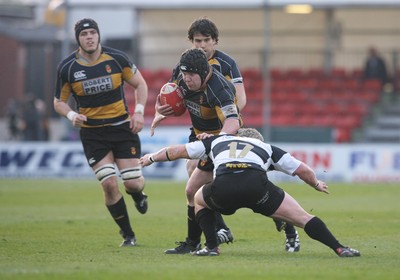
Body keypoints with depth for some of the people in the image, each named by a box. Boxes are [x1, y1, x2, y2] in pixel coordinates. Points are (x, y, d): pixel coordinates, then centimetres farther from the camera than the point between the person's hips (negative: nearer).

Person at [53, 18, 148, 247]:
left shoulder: (117, 59, -6)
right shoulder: (67, 68, -6)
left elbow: (140, 84, 7)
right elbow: (59, 101, 7)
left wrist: (139, 111, -6)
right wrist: (71, 115, -14)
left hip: (122, 127, 0)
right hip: (92, 132, 0)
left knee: (133, 183, -6)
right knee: (109, 184, -13)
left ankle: (138, 195, 36)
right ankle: (128, 235, 6)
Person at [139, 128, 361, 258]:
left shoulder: (217, 141, 38)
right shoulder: (268, 148, 35)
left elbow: (178, 151, 44)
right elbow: (303, 170, 35)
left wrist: (151, 158, 61)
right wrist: (317, 184, 56)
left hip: (222, 188, 1)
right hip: (256, 184, -1)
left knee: (199, 199, 35)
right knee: (302, 217, 11)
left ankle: (211, 246, 24)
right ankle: (339, 249, -2)